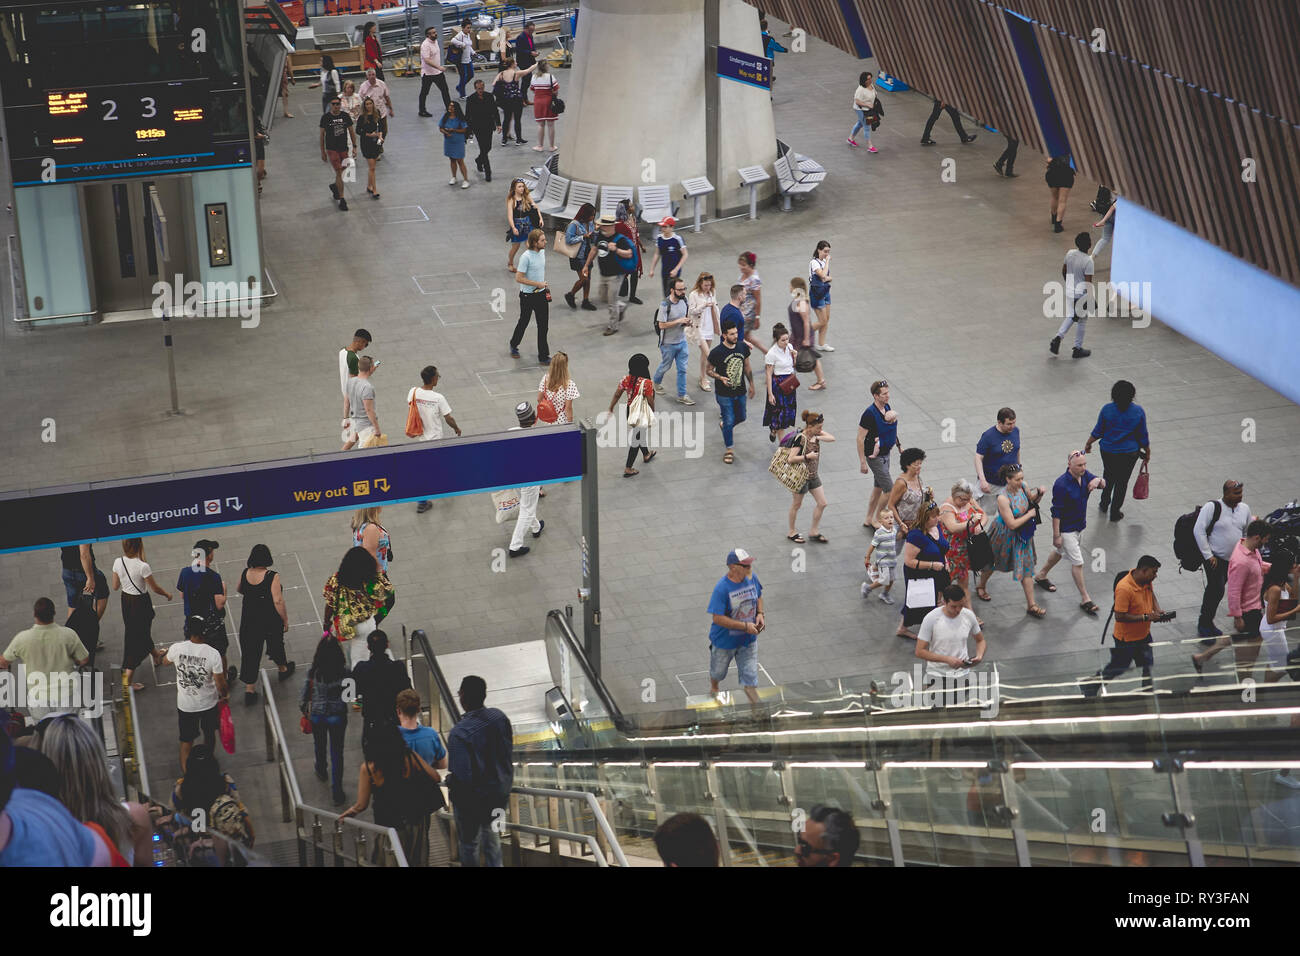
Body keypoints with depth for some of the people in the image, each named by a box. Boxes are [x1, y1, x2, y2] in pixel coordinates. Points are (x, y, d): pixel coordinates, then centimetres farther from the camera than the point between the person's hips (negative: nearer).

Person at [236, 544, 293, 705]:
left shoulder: (245, 574, -9)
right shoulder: (272, 577, -23)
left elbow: (239, 590, 11)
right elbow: (278, 601, -22)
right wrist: (285, 620, -11)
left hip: (249, 620, 3)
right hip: (271, 620, -3)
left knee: (250, 652, 10)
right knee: (275, 645, 24)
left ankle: (249, 688, 10)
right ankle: (283, 669, 50)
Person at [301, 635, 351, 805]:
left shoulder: (313, 673, -17)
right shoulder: (344, 673, -20)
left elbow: (304, 696, -8)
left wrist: (304, 712, 10)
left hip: (316, 716, 2)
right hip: (337, 717, -2)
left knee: (320, 746, 28)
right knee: (337, 753, 11)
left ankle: (321, 772, 55)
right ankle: (336, 792, 14)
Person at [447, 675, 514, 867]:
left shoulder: (459, 733, -31)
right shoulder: (499, 717, -11)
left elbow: (461, 775, -30)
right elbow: (509, 751, 3)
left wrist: (449, 783, -9)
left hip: (473, 800, -6)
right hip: (501, 791, 6)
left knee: (470, 843, 17)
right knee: (491, 835, 28)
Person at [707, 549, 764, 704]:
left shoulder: (752, 577, -12)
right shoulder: (722, 588, -30)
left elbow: (758, 597, 10)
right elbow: (718, 618, -29)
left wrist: (760, 613, -9)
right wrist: (745, 626, -29)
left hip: (748, 639, 3)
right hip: (725, 640, -3)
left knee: (750, 674, 7)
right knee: (718, 670, 24)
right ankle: (713, 689, 55)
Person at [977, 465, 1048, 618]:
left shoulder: (1022, 487, -14)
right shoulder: (1003, 498, -33)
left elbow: (1032, 500, 9)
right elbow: (1012, 524, -30)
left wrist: (1039, 493, -12)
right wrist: (1029, 514, -21)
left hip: (1022, 535, 5)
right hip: (1005, 535, -5)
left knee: (1026, 568, 7)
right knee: (992, 562, 21)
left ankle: (1031, 605, 14)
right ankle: (981, 586, 51)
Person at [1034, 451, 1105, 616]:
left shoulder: (1085, 475, -6)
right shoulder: (1061, 484, -27)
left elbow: (1103, 484, 3)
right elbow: (1056, 512, -23)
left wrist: (1098, 480, -22)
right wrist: (1056, 535, -21)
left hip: (1079, 525, 8)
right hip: (1066, 529, -8)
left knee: (1059, 552, 27)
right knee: (1077, 562, -5)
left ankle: (1041, 576, 49)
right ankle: (1085, 600, 3)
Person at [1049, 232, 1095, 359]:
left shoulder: (1070, 253, -5)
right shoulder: (1088, 261, -24)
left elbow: (1063, 271, 10)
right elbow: (1088, 283, -21)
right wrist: (1092, 299, -10)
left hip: (1069, 290, 6)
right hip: (1081, 294, -6)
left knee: (1070, 317, 25)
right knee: (1082, 320, 12)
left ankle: (1058, 337, 7)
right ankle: (1078, 349, 22)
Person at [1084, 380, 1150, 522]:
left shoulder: (1107, 409, -14)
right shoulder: (1139, 411, -13)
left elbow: (1098, 432, -5)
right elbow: (1143, 436, -5)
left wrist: (1088, 444, 12)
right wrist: (1147, 453, 10)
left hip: (1108, 451, 1)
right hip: (1129, 453, -1)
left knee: (1108, 476, 26)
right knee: (1122, 481, 13)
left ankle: (1104, 503, 38)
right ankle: (1115, 512, 19)